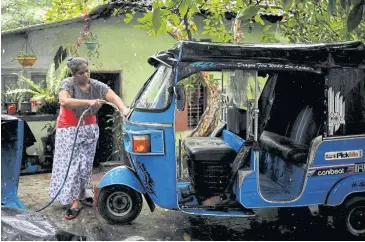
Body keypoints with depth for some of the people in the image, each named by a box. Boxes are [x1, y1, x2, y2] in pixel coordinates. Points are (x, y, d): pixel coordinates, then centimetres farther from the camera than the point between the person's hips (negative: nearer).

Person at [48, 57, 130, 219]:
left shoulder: (96, 85, -6)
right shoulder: (68, 84, -15)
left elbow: (114, 97, -19)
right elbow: (64, 101, -34)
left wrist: (124, 109, -40)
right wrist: (88, 102, -42)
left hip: (89, 129, 4)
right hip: (69, 130, -3)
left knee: (86, 164, 8)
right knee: (71, 165, -4)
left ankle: (81, 195, 26)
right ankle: (75, 203, -1)